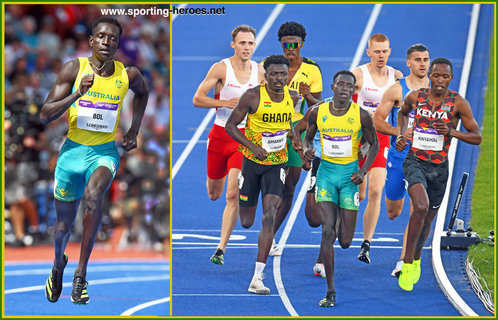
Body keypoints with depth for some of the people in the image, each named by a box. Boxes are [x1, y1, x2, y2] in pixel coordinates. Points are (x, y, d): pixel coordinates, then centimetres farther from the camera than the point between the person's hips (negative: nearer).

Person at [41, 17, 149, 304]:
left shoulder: (128, 75, -4)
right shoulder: (74, 69, -10)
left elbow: (143, 92, 23)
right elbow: (46, 115, -13)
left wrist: (134, 132, 16)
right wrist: (77, 94, -27)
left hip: (105, 152, -1)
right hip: (73, 150, 1)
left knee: (93, 193, -34)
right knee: (64, 224, 11)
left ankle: (82, 272, -27)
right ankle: (59, 264, 47)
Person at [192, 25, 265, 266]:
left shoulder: (260, 72, 1)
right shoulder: (221, 68, -9)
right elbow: (197, 99, -12)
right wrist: (226, 103, -23)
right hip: (220, 135, 0)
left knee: (233, 195, -13)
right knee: (214, 194, 13)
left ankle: (221, 249, -9)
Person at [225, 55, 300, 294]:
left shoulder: (292, 97, -1)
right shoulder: (253, 96, -14)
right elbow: (230, 125, -8)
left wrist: (295, 138, 1)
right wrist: (252, 146, -20)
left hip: (276, 164, 2)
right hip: (252, 161, -2)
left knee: (270, 216, -17)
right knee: (246, 222, 7)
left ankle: (257, 278, -19)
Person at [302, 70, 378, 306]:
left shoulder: (361, 115, -8)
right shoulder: (318, 112, -4)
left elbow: (374, 144, 4)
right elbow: (308, 136, 12)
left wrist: (363, 171, -9)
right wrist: (306, 149, -11)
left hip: (350, 174, 0)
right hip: (326, 172, 0)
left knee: (345, 241, 2)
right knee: (327, 230, -14)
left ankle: (342, 217, 44)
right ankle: (330, 291, -9)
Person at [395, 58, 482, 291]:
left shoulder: (458, 103, -7)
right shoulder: (416, 97, -2)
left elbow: (477, 138, -5)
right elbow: (403, 113, 22)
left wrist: (451, 132, -21)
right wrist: (400, 134, 5)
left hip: (439, 167, 1)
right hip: (415, 161, -1)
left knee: (427, 219, 14)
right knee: (421, 207, -27)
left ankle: (416, 260, 42)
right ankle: (407, 263, -18)